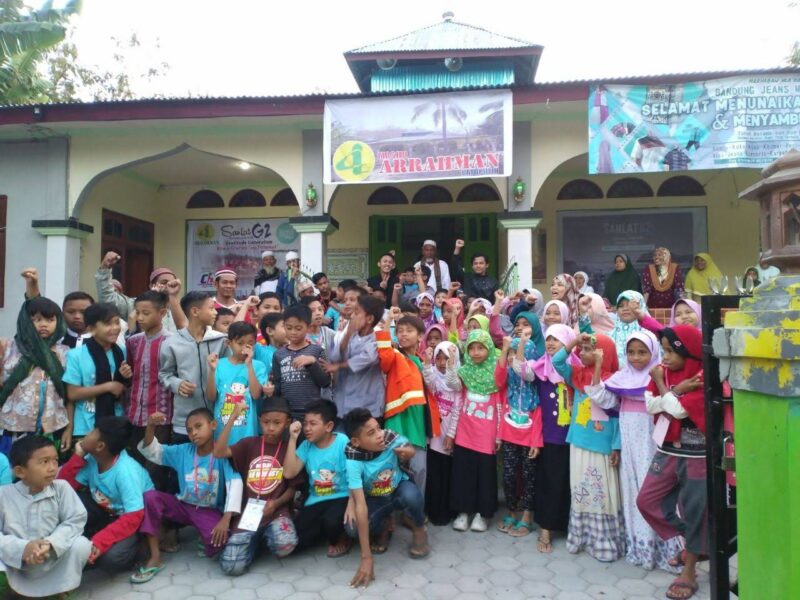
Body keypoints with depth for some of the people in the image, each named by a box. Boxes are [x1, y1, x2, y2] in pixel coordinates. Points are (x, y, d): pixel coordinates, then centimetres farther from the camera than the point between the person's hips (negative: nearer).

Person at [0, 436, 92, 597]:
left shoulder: (61, 488, -11)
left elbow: (76, 520, -13)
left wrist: (50, 543, -28)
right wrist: (21, 548, -31)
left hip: (54, 560, 2)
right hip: (15, 564, -2)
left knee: (81, 545, -24)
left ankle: (63, 591, 3)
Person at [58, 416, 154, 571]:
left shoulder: (126, 471, -32)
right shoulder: (92, 459, -11)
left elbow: (133, 517, -32)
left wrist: (99, 541, -40)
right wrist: (78, 456, -19)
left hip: (133, 519, -7)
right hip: (106, 512, 7)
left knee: (110, 557, -32)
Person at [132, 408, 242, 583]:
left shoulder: (222, 454, -16)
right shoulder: (183, 451, -2)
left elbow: (235, 483, -27)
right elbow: (151, 451, -4)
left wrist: (226, 518, -37)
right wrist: (151, 427, -25)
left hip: (209, 511, -4)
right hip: (184, 506, 4)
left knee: (219, 539, -34)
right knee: (150, 496, -21)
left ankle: (204, 540, 8)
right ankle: (155, 558, -13)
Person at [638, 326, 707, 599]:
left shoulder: (704, 377, -15)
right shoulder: (664, 372, 3)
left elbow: (678, 410, -22)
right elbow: (650, 405, -6)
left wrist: (662, 384, -11)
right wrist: (676, 390, -18)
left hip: (697, 454, -6)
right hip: (668, 450, 6)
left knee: (695, 510, 4)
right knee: (646, 500, 5)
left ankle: (688, 573, 20)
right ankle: (693, 543, 25)